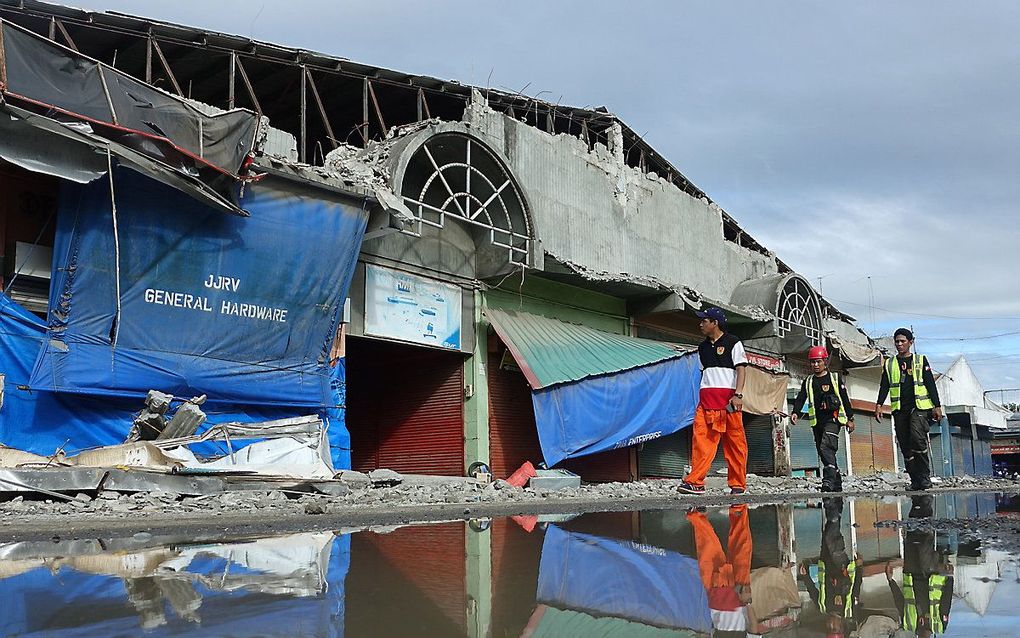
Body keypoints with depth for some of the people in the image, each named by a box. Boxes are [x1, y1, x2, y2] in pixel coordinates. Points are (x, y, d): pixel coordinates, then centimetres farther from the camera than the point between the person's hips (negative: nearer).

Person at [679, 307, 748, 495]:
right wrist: (703, 398, 16)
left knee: (734, 441, -2)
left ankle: (738, 484, 5)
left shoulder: (733, 343, 3)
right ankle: (696, 482, -14)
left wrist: (738, 395, -16)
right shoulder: (703, 347, 20)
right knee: (701, 437, -8)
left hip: (728, 397, -5)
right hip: (706, 397, 5)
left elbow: (740, 369, -4)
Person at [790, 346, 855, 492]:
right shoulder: (808, 382, 14)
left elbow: (845, 399, 7)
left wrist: (850, 418, 3)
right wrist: (796, 412, -16)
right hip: (817, 422, 5)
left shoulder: (835, 378, 6)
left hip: (833, 419, -5)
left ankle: (829, 481, -31)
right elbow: (800, 399, 2)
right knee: (823, 453, 7)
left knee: (826, 447, -24)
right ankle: (837, 484, 17)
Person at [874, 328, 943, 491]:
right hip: (899, 410, 3)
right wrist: (879, 405, -4)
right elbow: (884, 386, 9)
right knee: (905, 446, 1)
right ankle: (915, 480, 6)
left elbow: (930, 384, 6)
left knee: (917, 438, -23)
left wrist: (937, 406, 0)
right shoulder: (889, 364, 14)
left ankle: (924, 477, -15)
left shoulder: (920, 360, 9)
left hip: (919, 406, -3)